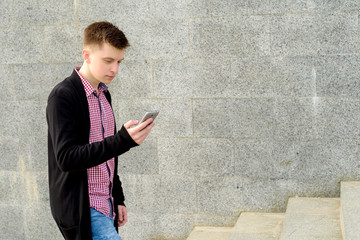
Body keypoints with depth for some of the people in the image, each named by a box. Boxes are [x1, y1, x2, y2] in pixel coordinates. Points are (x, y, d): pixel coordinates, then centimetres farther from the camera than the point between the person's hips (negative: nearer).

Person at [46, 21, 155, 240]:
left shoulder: (104, 94, 12)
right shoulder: (63, 96, -14)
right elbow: (66, 158, -22)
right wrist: (123, 140, -30)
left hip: (105, 205, 8)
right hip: (82, 210, -8)